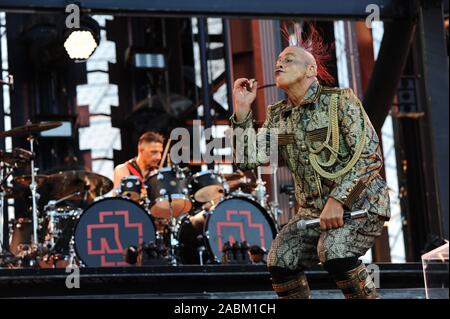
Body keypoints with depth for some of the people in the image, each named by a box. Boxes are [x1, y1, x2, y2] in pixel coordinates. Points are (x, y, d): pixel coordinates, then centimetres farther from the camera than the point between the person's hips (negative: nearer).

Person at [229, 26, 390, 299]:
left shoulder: (340, 101, -9)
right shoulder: (278, 116, 8)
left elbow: (370, 157, -17)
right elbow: (249, 160, -2)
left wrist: (338, 200, -25)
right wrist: (242, 110, -10)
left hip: (360, 203, -5)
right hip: (313, 210, 5)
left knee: (334, 250, -32)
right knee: (280, 261, -15)